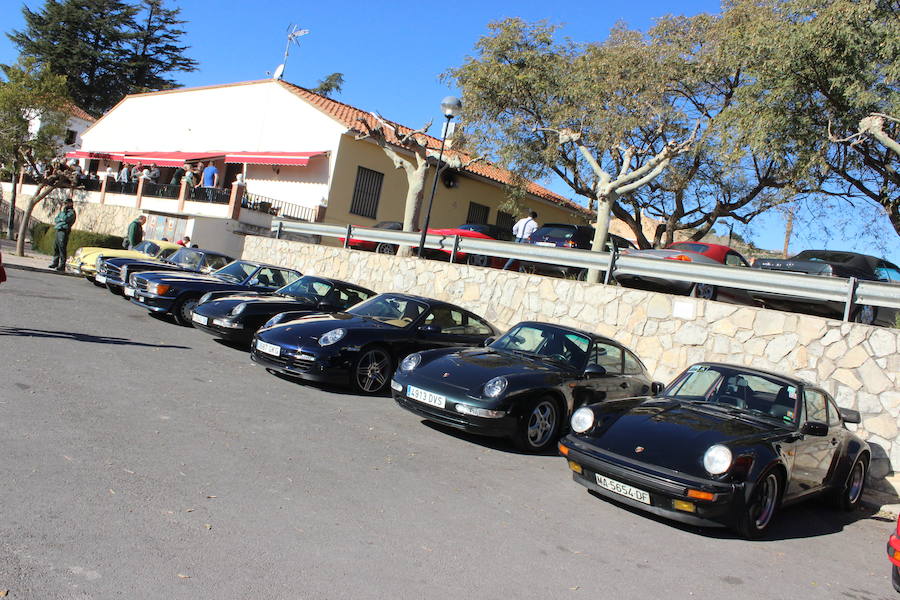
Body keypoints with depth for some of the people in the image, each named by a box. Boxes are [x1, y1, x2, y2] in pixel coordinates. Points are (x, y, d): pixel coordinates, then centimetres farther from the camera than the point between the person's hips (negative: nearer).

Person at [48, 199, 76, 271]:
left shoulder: (71, 212, -4)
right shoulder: (64, 211, 23)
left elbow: (65, 219, -19)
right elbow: (56, 219, 22)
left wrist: (63, 211, -9)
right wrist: (60, 220, 1)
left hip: (64, 231, -9)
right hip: (58, 230, 9)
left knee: (62, 248, -12)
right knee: (56, 247, 12)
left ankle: (62, 266, -11)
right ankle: (55, 263, 21)